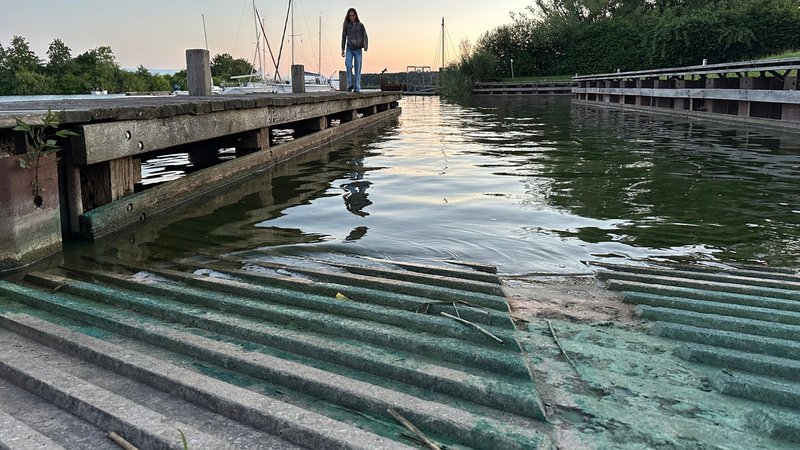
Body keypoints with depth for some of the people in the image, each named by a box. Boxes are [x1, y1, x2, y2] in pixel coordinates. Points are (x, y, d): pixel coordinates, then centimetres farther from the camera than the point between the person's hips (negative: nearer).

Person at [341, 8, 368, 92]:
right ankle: (350, 84, -9)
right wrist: (342, 50, 12)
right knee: (348, 65, -20)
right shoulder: (346, 25, 5)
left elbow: (365, 36, -1)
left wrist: (365, 46, -17)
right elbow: (344, 37, 11)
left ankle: (357, 88, 3)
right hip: (349, 49, 1)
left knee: (358, 69, -2)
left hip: (358, 49, 0)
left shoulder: (360, 25, 2)